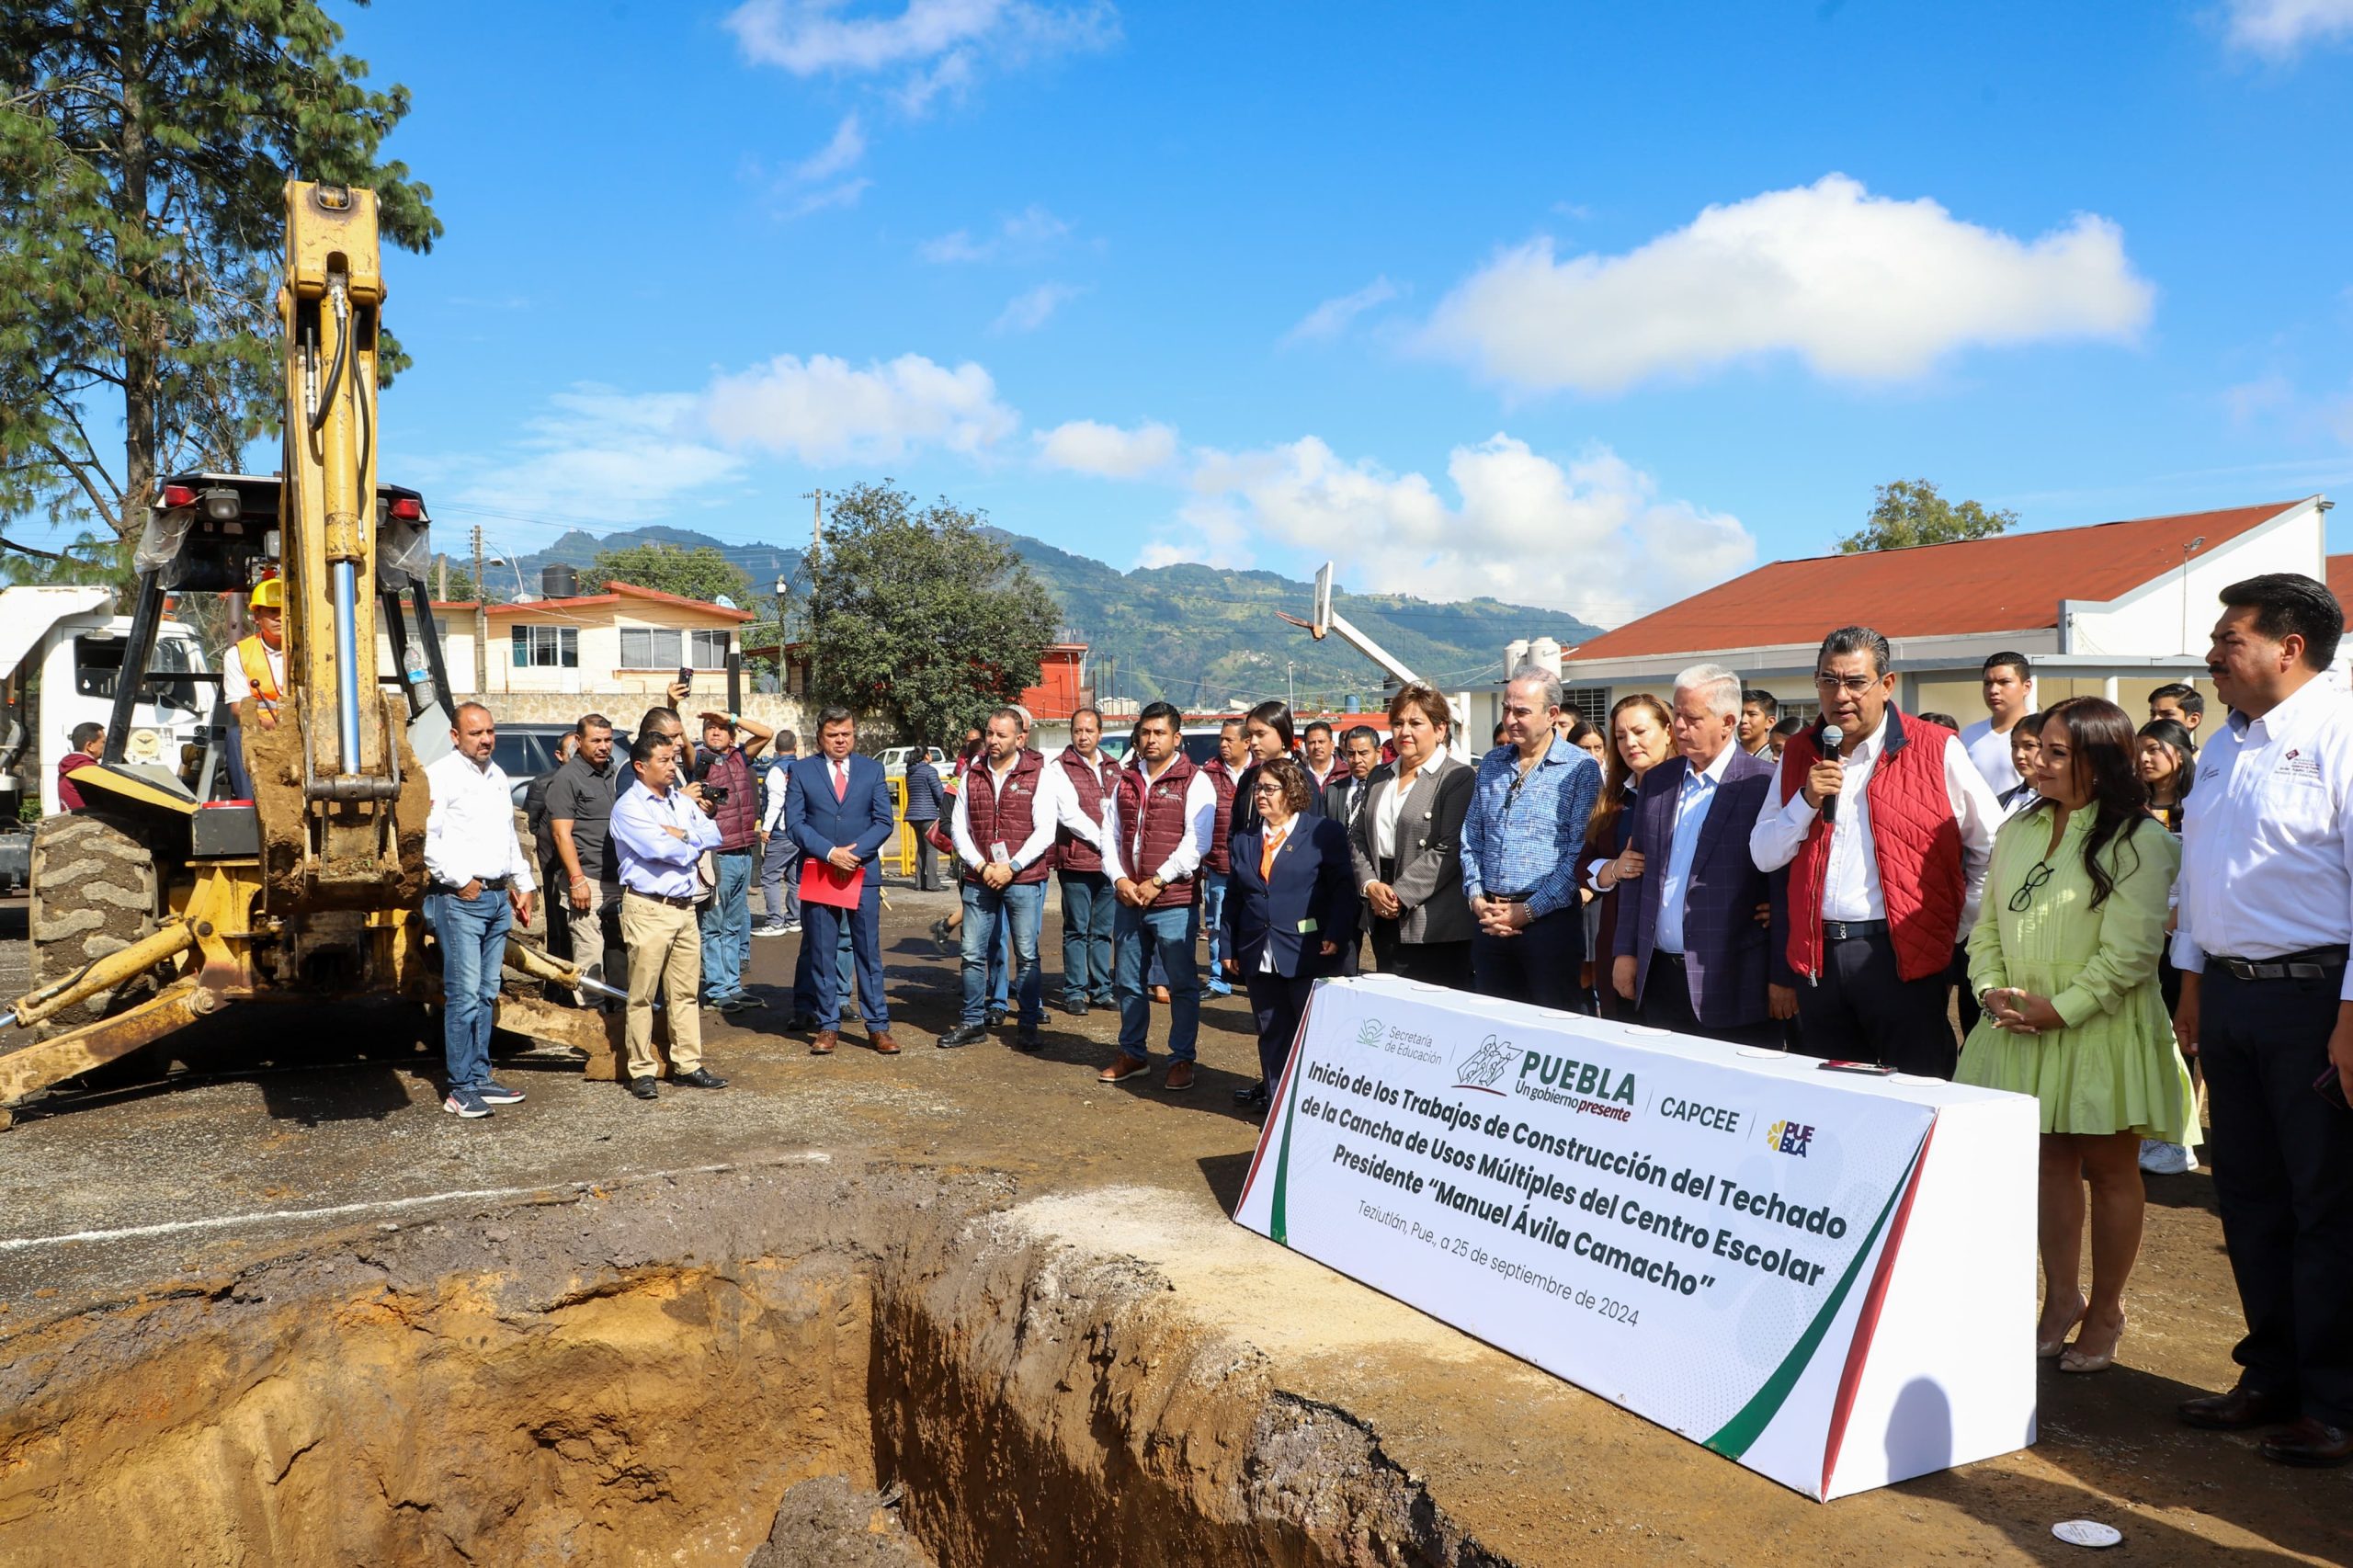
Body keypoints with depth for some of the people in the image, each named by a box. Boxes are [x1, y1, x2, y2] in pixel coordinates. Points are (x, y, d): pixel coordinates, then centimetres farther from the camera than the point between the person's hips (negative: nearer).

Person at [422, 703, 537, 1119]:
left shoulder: (498, 776, 17)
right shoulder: (440, 776, -7)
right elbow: (427, 840, -14)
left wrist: (523, 885, 22)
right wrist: (461, 880, -14)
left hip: (499, 897, 8)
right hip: (460, 898, -8)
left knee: (487, 993, 10)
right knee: (464, 995, -8)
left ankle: (480, 1077, 17)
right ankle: (461, 1088, -3)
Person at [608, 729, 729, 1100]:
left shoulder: (683, 800, 14)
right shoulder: (628, 806, -7)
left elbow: (714, 835, 3)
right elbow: (659, 849, -18)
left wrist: (679, 834, -11)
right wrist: (693, 847, -1)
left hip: (684, 906, 6)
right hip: (647, 908, -6)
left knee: (686, 992, 10)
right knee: (642, 995, 0)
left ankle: (688, 1065, 16)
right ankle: (642, 1071, 7)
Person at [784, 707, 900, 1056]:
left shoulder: (872, 769, 7)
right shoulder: (802, 771, 4)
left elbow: (884, 821, 2)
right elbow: (794, 823, -3)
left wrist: (855, 850, -13)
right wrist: (829, 852, -15)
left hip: (863, 872, 0)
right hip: (818, 874, 0)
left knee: (869, 952, 3)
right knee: (822, 954, 5)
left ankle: (878, 1027, 9)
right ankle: (828, 1026, 14)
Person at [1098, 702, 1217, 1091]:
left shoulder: (1195, 782, -4)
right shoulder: (1126, 781, 13)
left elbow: (1196, 842, -12)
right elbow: (1110, 833, 13)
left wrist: (1157, 882, -15)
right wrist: (1120, 879, -3)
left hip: (1174, 902, -6)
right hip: (1128, 899, 6)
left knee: (1182, 984, 2)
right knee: (1127, 982, 13)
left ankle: (1182, 1060, 13)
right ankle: (1133, 1054, 27)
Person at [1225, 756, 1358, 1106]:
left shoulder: (1324, 832, -1)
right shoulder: (1245, 840, 14)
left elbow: (1343, 887, -6)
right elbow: (1234, 898, 13)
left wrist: (1335, 935, -16)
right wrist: (1229, 948, 8)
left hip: (1308, 955, -5)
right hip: (1258, 957, 5)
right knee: (1272, 1033, 10)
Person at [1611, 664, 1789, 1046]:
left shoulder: (1766, 785, -8)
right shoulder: (1657, 780, 11)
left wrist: (1784, 977, -10)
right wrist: (1626, 951, 10)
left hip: (1733, 984, -5)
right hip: (1658, 977, 5)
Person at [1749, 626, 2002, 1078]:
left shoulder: (1936, 750, -2)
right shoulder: (1800, 755, 11)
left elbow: (1994, 846, 3)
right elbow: (1763, 855, 8)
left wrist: (1956, 930, 3)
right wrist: (1807, 801, -7)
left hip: (1903, 956, -4)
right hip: (1818, 955, 4)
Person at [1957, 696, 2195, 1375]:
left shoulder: (2136, 840, -10)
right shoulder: (2018, 830, 8)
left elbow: (2131, 949, -15)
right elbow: (1988, 923, 12)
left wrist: (2062, 1009, -16)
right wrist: (1991, 988, -3)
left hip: (2099, 1031, -5)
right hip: (2021, 1030, 5)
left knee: (2108, 1168, 7)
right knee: (2048, 1160, 12)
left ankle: (2105, 1311, 21)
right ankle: (2061, 1298, 25)